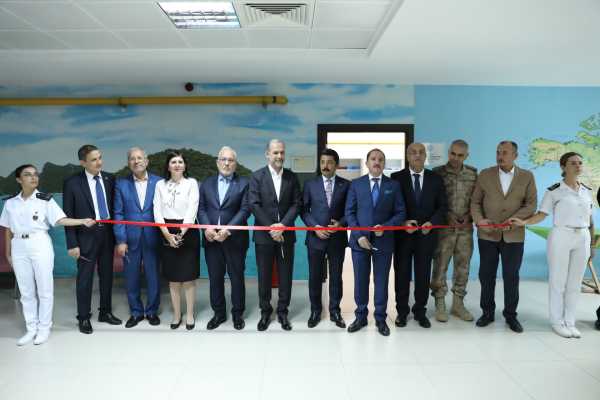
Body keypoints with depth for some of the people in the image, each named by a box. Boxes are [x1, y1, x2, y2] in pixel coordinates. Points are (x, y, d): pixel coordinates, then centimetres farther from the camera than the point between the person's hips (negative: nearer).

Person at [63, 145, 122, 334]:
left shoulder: (109, 179, 1)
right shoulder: (71, 183, -9)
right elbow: (68, 216, -7)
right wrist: (72, 244, -11)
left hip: (108, 233, 4)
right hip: (86, 236, -3)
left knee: (107, 274, 14)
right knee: (85, 277, 6)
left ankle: (105, 312, 29)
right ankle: (84, 317, 21)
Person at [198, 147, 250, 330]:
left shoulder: (244, 183, 0)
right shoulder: (207, 182, 10)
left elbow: (245, 210, -9)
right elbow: (201, 208, 6)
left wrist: (228, 230, -19)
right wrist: (206, 227, -12)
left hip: (235, 239, -3)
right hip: (211, 239, 3)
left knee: (237, 277, 8)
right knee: (215, 278, 10)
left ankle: (237, 314, 22)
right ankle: (219, 313, 25)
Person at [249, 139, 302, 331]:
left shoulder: (292, 177, 5)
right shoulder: (257, 176, -1)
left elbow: (297, 204, -1)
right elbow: (254, 205, -8)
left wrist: (283, 225, -14)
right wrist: (271, 228, -14)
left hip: (286, 234, 2)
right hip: (264, 234, -1)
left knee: (285, 276, 8)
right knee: (264, 276, 8)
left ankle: (283, 312, 22)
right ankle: (265, 312, 23)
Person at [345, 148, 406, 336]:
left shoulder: (394, 185, 3)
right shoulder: (356, 184, 3)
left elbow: (401, 213, 0)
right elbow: (350, 212, -1)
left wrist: (385, 227, -17)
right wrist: (359, 235, -12)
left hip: (384, 241, 0)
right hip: (360, 240, 0)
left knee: (382, 281, 8)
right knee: (360, 281, 9)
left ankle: (381, 319, 23)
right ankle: (361, 317, 24)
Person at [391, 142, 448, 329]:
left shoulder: (436, 179, 4)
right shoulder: (396, 177, -2)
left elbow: (442, 207, 2)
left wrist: (431, 223, -16)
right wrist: (403, 222, -19)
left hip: (426, 235, 2)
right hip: (402, 234, -1)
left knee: (423, 276, 11)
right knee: (401, 275, 9)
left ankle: (420, 311, 27)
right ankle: (402, 311, 24)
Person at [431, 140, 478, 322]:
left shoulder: (473, 173, 6)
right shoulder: (437, 172, -4)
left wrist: (470, 215, -4)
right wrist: (446, 215, -11)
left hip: (465, 229, 3)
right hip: (443, 228, -3)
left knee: (463, 267, 10)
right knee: (440, 267, 1)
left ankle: (458, 304, 24)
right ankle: (440, 305, 14)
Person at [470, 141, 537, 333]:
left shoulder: (527, 176, 1)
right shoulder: (485, 174, 3)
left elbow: (531, 204, -3)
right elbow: (475, 201, 2)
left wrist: (512, 221, -16)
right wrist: (479, 220, -15)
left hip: (513, 235, 0)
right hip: (487, 234, 1)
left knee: (511, 276, 7)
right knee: (486, 274, 7)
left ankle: (510, 314, 23)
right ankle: (487, 312, 22)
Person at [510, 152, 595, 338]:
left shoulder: (587, 191, 9)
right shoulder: (554, 191, -6)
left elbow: (590, 221, 12)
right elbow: (541, 215, -9)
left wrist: (592, 245, 11)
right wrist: (523, 222, -26)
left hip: (582, 239, 5)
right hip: (560, 237, -4)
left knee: (575, 283, 8)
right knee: (558, 281, 2)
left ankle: (570, 321, 18)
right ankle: (557, 321, 13)